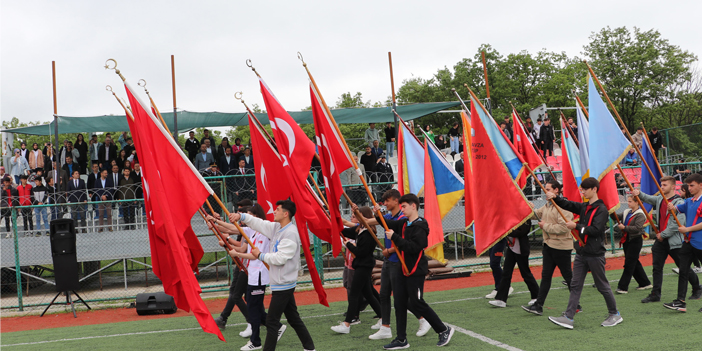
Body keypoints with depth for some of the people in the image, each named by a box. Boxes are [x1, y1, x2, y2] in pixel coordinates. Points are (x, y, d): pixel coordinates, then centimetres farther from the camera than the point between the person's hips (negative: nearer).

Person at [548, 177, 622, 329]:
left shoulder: (601, 209, -12)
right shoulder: (584, 207, 12)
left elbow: (596, 229, -20)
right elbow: (568, 205, 11)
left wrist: (577, 226, -16)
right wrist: (555, 197, -7)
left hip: (595, 254, -7)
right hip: (581, 252, 7)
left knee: (602, 285, 5)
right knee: (575, 285, 1)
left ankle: (615, 314, 22)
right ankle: (568, 317, -1)